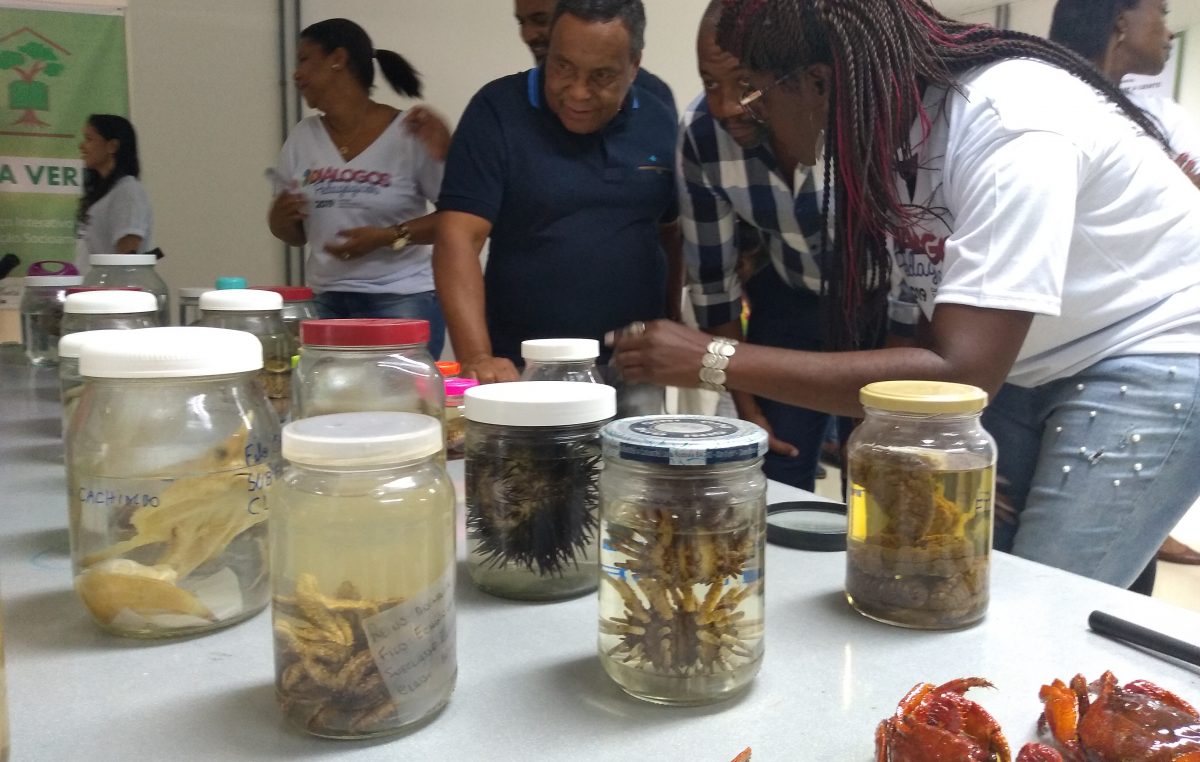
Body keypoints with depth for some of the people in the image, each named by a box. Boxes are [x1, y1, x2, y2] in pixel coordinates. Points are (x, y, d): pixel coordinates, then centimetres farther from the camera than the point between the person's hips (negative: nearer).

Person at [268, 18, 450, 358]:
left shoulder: (410, 134, -6)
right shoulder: (303, 138, 9)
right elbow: (295, 236, 15)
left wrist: (388, 237, -18)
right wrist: (280, 220, -6)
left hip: (403, 300, -4)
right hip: (326, 301, 4)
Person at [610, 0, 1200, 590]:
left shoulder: (1012, 127, -30)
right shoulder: (883, 119, -7)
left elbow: (959, 376, -35)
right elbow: (942, 319, -1)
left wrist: (717, 362, -36)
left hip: (1148, 363, -6)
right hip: (1020, 365, 7)